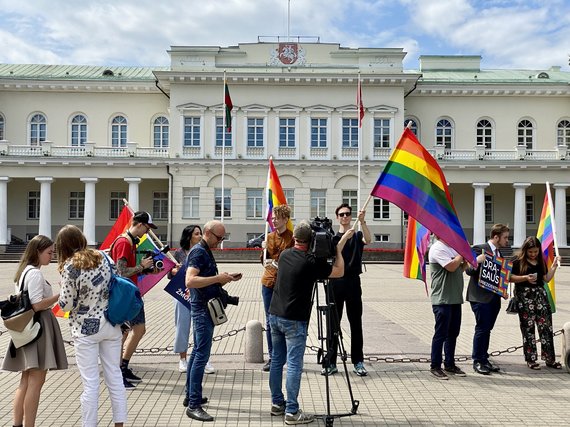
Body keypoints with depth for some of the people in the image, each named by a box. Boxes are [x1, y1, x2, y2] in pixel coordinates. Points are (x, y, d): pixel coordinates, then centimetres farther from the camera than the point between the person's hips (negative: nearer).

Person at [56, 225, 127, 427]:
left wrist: (63, 294, 8)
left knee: (90, 383, 4)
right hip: (111, 325, 5)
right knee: (115, 376, 13)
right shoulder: (103, 256, 2)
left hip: (86, 329, -5)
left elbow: (66, 305, -11)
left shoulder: (70, 267, -12)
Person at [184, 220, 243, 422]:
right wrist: (218, 278, -26)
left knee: (197, 352, 16)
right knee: (202, 355, -11)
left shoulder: (206, 252, 16)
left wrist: (227, 278, 8)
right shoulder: (198, 252, -15)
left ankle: (191, 395, 26)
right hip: (202, 308, -11)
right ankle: (194, 405, -8)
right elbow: (190, 281, -28)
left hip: (205, 308, 11)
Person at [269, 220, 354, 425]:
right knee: (294, 365, -2)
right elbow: (339, 272, -6)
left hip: (275, 315, 7)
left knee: (277, 360, 14)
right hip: (294, 321, -7)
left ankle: (277, 404, 24)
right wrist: (339, 247, 2)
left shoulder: (284, 255, 5)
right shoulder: (311, 262, -15)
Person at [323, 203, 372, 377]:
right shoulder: (332, 237, 12)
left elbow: (368, 240, -15)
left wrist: (362, 221, -28)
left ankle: (358, 362, 11)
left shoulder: (357, 236, 8)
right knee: (333, 323, 4)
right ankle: (331, 362, 10)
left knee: (356, 323, 3)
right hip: (335, 283, 1)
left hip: (353, 282, -1)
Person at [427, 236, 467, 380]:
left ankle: (450, 365, 24)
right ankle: (435, 367, 9)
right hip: (442, 299, -9)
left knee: (453, 333, 14)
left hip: (455, 298, 9)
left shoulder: (452, 248, 16)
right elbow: (451, 266, -22)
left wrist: (465, 259, 3)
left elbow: (461, 268, 22)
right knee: (441, 334, -1)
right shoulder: (437, 248, -12)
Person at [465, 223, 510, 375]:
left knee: (487, 329, 12)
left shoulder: (498, 252, 16)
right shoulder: (480, 249, -10)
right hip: (481, 297, -8)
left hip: (494, 297, 8)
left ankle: (484, 360, 19)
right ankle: (477, 361, 5)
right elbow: (469, 270, -14)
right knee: (482, 328, -5)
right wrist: (477, 261, -31)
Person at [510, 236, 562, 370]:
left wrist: (554, 266, 6)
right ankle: (530, 359, 9)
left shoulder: (541, 261, 14)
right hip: (524, 295, -4)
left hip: (540, 294, 5)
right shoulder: (518, 260, -2)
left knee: (546, 326, 1)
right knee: (528, 328, 0)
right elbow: (510, 278, -6)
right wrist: (525, 277, -19)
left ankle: (550, 359, 9)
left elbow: (546, 278, 14)